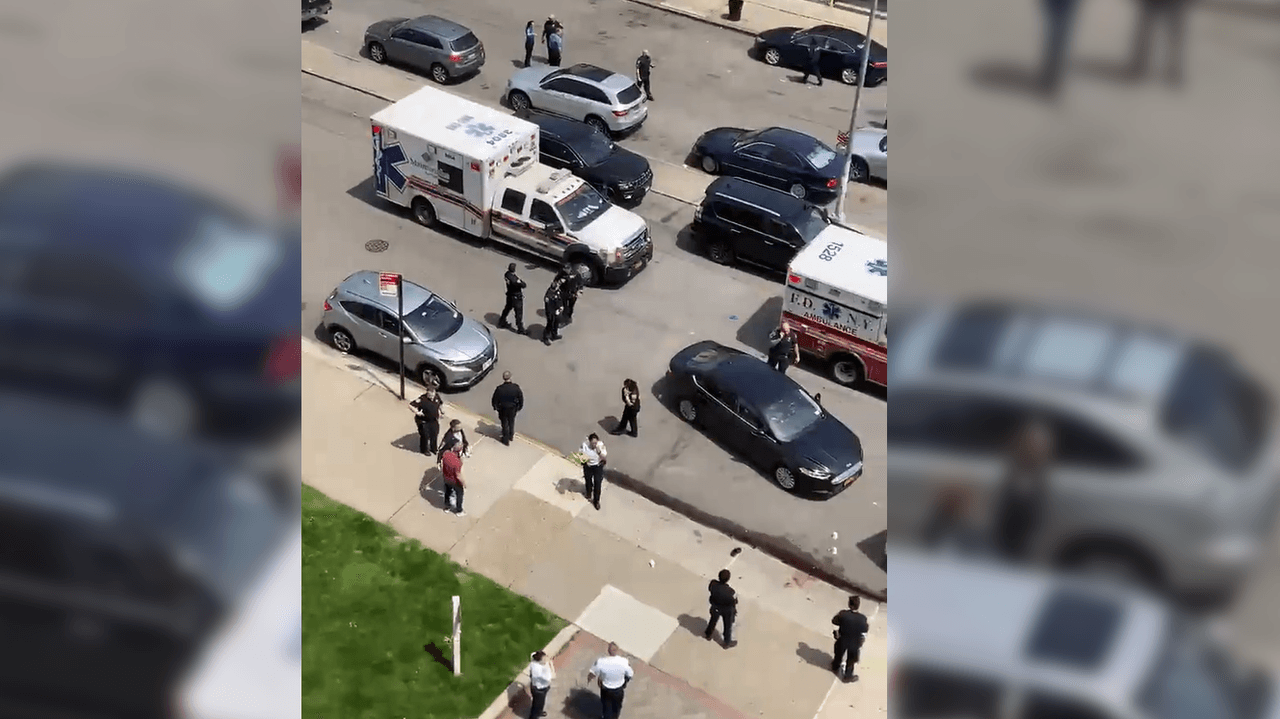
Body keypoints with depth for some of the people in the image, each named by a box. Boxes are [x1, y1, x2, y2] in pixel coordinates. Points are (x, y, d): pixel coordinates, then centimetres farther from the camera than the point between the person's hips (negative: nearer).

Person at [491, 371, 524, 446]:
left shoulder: (499, 389, -28)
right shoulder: (516, 388, -23)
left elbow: (495, 400, -14)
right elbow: (521, 398, -8)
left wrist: (495, 408, 7)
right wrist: (519, 407, 10)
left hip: (503, 409, -2)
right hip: (512, 409, 2)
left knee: (505, 424, 19)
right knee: (511, 422, 28)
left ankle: (506, 440, 35)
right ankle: (511, 436, 51)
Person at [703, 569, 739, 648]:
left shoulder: (713, 584, -34)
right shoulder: (731, 592, -41)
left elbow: (709, 589, -8)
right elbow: (734, 604, -21)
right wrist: (736, 611, 1)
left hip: (715, 607, 3)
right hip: (727, 610, -3)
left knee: (713, 620, 33)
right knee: (728, 625, 25)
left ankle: (708, 635, 59)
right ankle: (727, 643, 50)